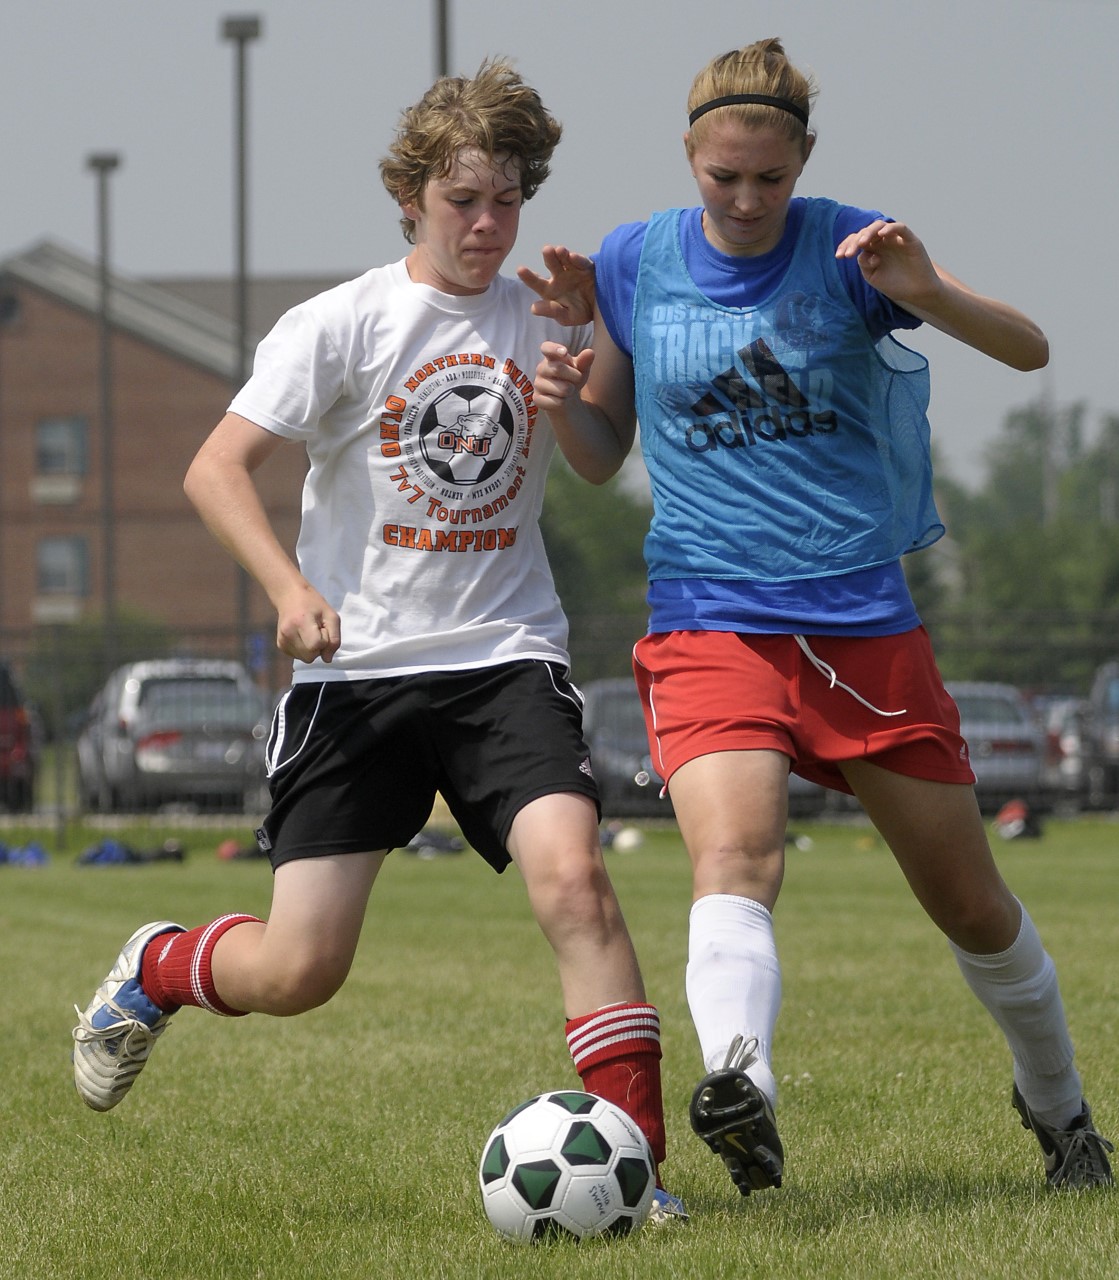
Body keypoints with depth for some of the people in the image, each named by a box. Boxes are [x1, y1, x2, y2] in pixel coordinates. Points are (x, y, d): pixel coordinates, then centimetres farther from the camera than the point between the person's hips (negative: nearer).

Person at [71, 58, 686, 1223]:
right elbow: (215, 470, -9)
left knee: (570, 873, -25)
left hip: (505, 657, 2)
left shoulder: (536, 317, 7)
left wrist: (586, 329, -10)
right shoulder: (343, 323, -4)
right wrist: (290, 587, -24)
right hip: (358, 669, -2)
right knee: (298, 972, -2)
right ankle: (153, 969, 33)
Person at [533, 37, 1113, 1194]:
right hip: (708, 623, 0)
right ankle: (739, 1080, -48)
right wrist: (563, 406, -8)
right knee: (734, 853, -28)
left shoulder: (846, 249, -3)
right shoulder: (632, 265, 3)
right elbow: (604, 452, 15)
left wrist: (925, 293, -29)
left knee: (971, 903, 11)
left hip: (864, 621, 0)